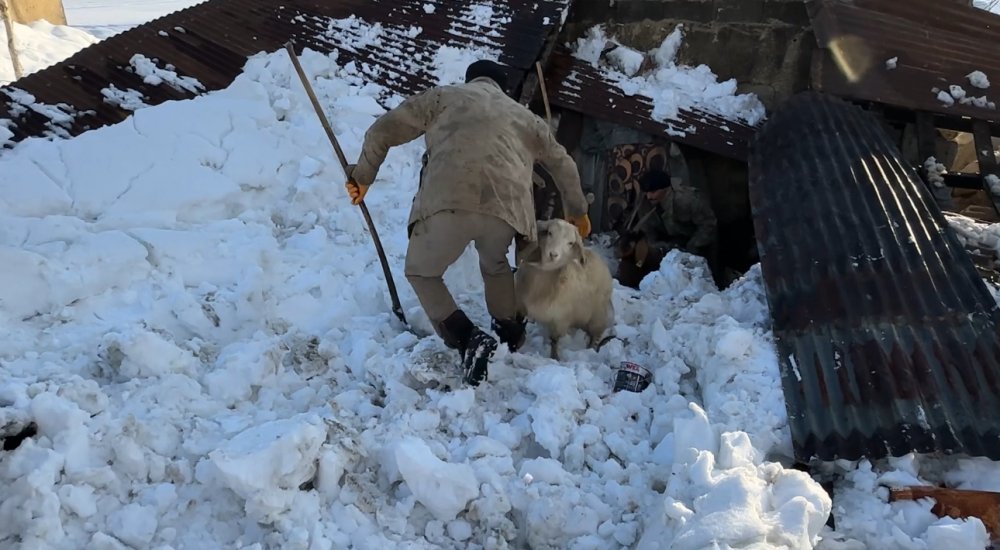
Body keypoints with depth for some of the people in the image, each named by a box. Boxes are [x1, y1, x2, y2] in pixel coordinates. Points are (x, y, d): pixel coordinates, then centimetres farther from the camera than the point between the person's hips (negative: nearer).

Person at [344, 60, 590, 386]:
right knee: (495, 265, 36)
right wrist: (577, 212, 56)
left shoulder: (443, 96, 24)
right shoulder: (523, 114, 33)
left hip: (447, 202, -3)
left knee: (421, 272, 21)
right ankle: (509, 333, 44)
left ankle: (467, 339, 2)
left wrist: (362, 177, 34)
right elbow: (563, 164, 42)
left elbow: (383, 131, 20)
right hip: (507, 207, 4)